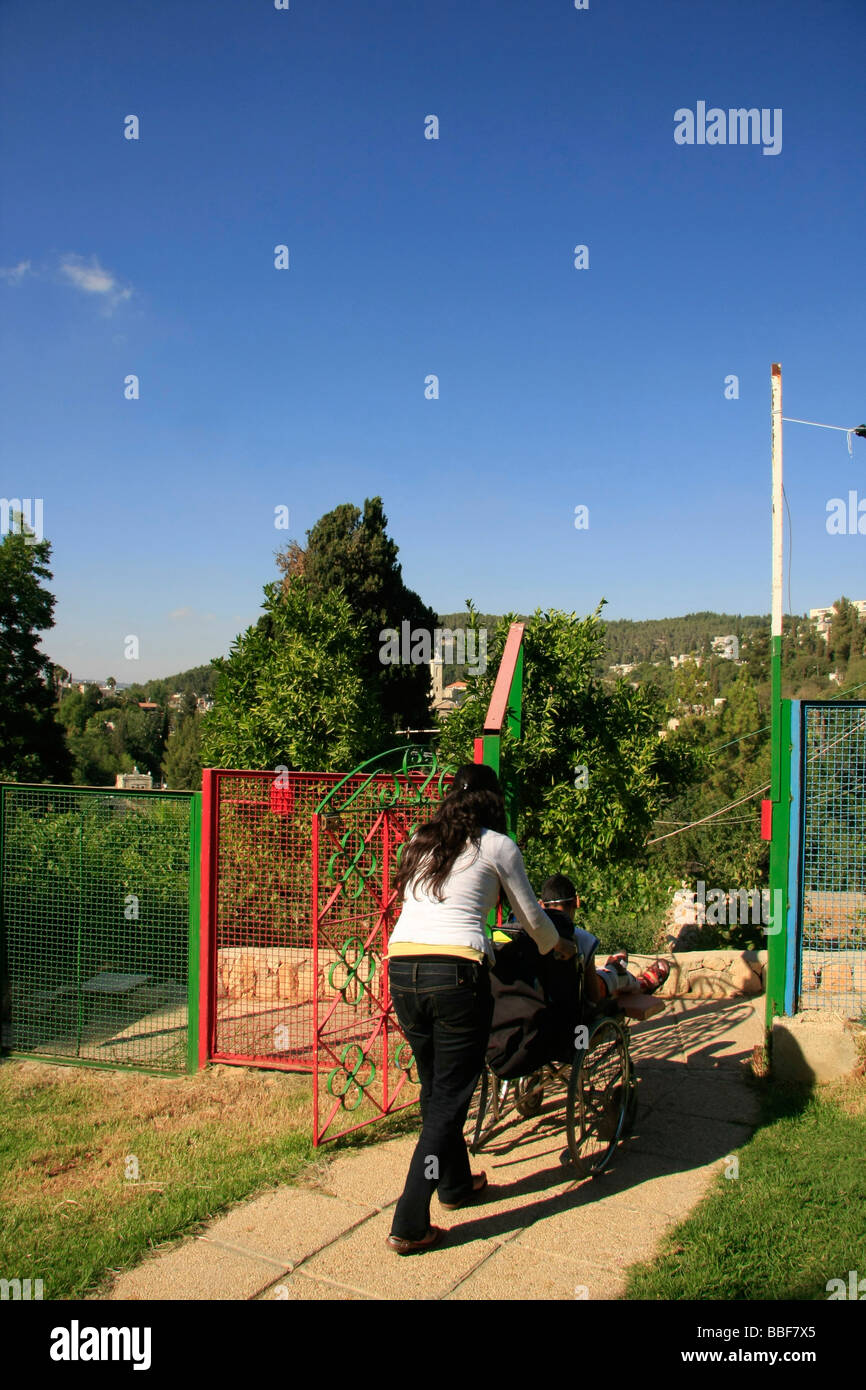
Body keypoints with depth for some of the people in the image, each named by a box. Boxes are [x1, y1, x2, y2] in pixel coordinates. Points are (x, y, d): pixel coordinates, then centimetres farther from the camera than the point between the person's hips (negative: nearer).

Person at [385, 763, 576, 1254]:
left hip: (401, 966, 6)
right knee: (449, 1098, 4)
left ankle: (456, 1184, 39)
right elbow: (533, 918, 15)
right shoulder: (497, 846, 6)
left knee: (435, 1088, 21)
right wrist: (558, 946, 36)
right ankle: (409, 1225, 5)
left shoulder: (420, 842, 19)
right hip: (455, 969, -5)